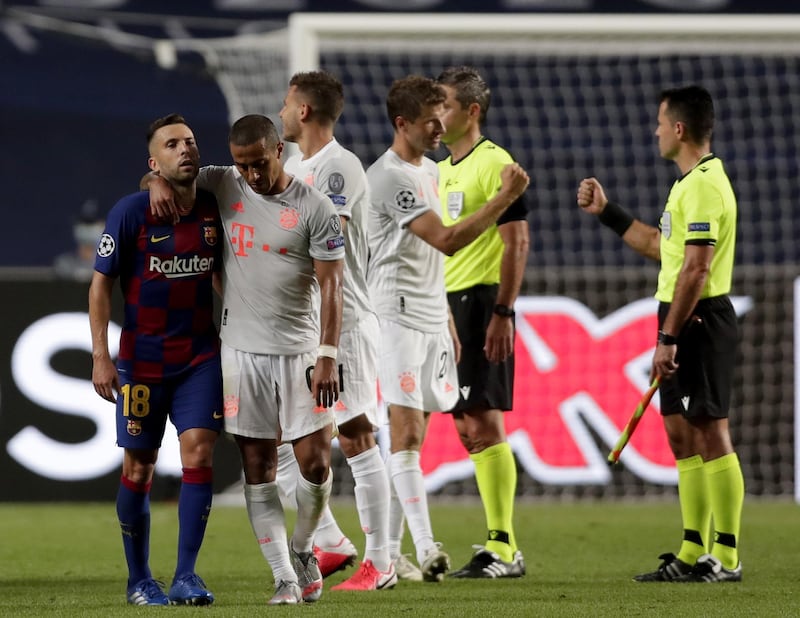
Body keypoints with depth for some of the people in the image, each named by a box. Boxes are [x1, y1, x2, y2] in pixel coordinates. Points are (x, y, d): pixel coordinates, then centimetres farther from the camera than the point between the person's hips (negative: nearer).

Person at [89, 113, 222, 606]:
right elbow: (102, 283, -5)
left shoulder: (215, 209, -1)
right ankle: (139, 580, 18)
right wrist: (100, 356, -11)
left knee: (199, 451, -12)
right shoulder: (131, 213, -10)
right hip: (142, 357, -2)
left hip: (202, 353, 2)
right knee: (139, 467, 4)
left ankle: (186, 575, -6)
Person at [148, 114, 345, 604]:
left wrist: (328, 356, -13)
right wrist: (159, 182, -6)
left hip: (300, 349, -2)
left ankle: (302, 547, 23)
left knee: (315, 463, -4)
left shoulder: (315, 208, -4)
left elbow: (331, 285, -6)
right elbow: (158, 173, 19)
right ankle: (285, 577, 5)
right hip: (242, 348, 2)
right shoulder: (221, 186, 4)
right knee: (258, 469, 0)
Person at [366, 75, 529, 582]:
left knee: (413, 435, 9)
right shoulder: (390, 177, -14)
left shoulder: (429, 170, 17)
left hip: (431, 318, 9)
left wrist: (448, 320, 24)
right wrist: (506, 198, -20)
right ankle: (425, 545, -20)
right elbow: (446, 240, -21)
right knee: (406, 431, -13)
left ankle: (389, 548, 14)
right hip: (398, 315, -9)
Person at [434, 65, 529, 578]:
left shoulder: (495, 164, -10)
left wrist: (502, 314, -20)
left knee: (484, 421, -10)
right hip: (449, 306, 9)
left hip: (482, 303, -9)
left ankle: (503, 550, -8)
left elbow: (517, 243, -15)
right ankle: (501, 546, 13)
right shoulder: (441, 171, 17)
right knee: (468, 426, 9)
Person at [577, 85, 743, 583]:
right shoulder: (691, 183, 16)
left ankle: (727, 556, -8)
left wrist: (668, 337, -21)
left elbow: (696, 268, -21)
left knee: (710, 434, -9)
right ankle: (694, 554, 15)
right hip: (684, 323, 10)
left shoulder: (704, 186, -16)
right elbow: (659, 246, 28)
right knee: (682, 435, 11)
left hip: (699, 322, -10)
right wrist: (607, 212, 30)